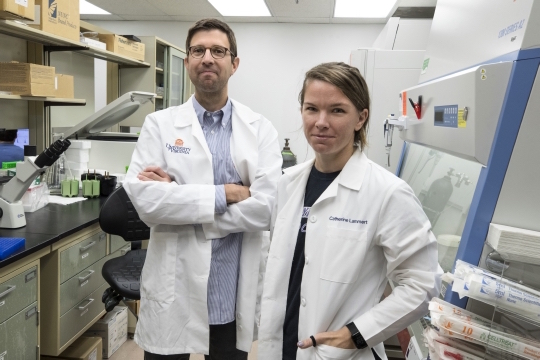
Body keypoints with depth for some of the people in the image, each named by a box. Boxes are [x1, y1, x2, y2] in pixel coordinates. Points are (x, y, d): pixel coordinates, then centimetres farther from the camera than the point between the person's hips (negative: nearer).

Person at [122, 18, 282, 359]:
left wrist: (178, 197, -14)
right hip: (174, 291, 0)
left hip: (235, 294, 1)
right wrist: (225, 194, -17)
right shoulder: (159, 124, -1)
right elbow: (145, 199, -14)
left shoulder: (261, 129, -2)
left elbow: (265, 206, -14)